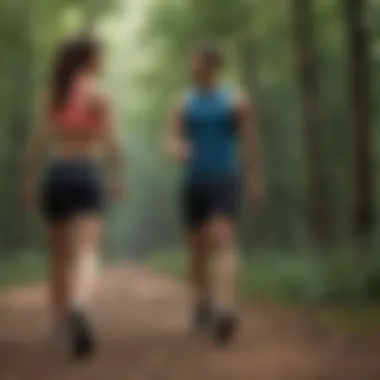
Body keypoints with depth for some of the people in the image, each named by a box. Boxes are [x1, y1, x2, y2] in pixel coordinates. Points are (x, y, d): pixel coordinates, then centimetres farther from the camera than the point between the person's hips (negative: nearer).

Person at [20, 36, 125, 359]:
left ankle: (61, 326, 23)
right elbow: (110, 141, -10)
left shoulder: (52, 93, 9)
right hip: (86, 174, -4)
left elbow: (37, 141, 3)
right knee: (86, 254, -16)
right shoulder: (97, 93, -3)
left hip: (56, 174, 4)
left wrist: (29, 181, 6)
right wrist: (119, 177, 0)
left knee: (60, 256, 17)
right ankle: (79, 309, -44)